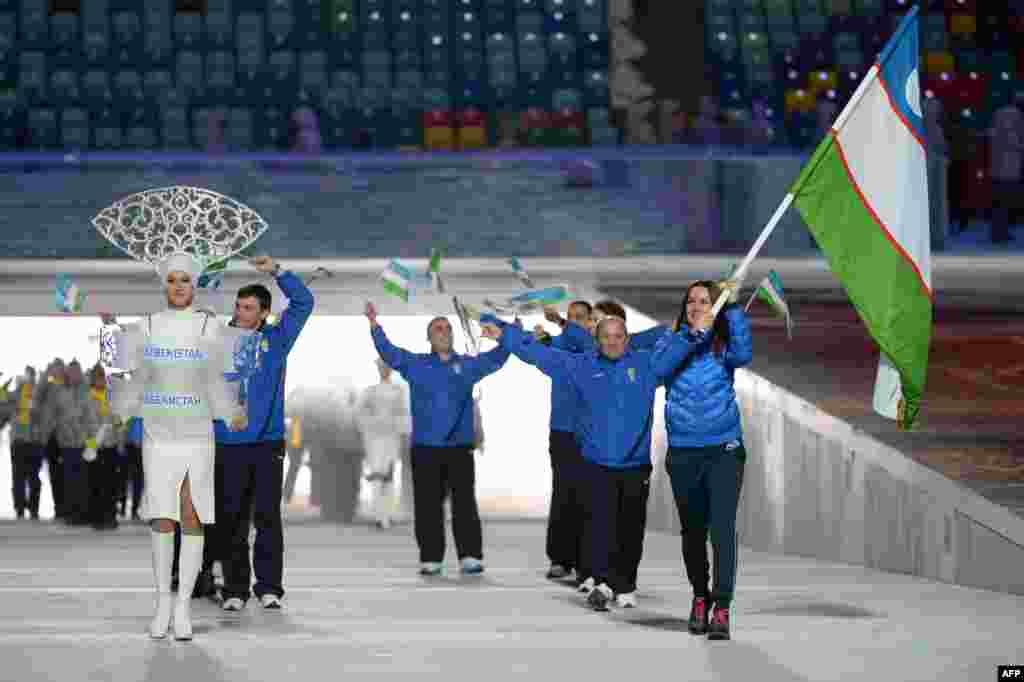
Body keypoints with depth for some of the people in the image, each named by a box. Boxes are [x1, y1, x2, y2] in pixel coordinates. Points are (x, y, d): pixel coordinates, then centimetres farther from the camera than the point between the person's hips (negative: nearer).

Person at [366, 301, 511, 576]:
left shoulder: (468, 365, 10)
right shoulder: (415, 364, 8)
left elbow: (496, 357, 4)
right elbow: (389, 352, -2)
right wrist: (374, 326, -17)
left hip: (460, 447, 0)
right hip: (425, 448, 0)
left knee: (465, 504, -2)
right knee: (427, 505, 2)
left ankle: (470, 557, -1)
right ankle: (431, 559, 7)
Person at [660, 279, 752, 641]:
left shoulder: (724, 345, 0)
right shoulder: (673, 341, 3)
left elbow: (743, 354, -22)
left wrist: (734, 308, -27)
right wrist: (694, 333, -30)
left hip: (723, 450, -2)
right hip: (683, 453, 2)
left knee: (722, 528, -14)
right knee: (692, 530, 15)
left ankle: (721, 610, -16)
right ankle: (700, 597, 34)